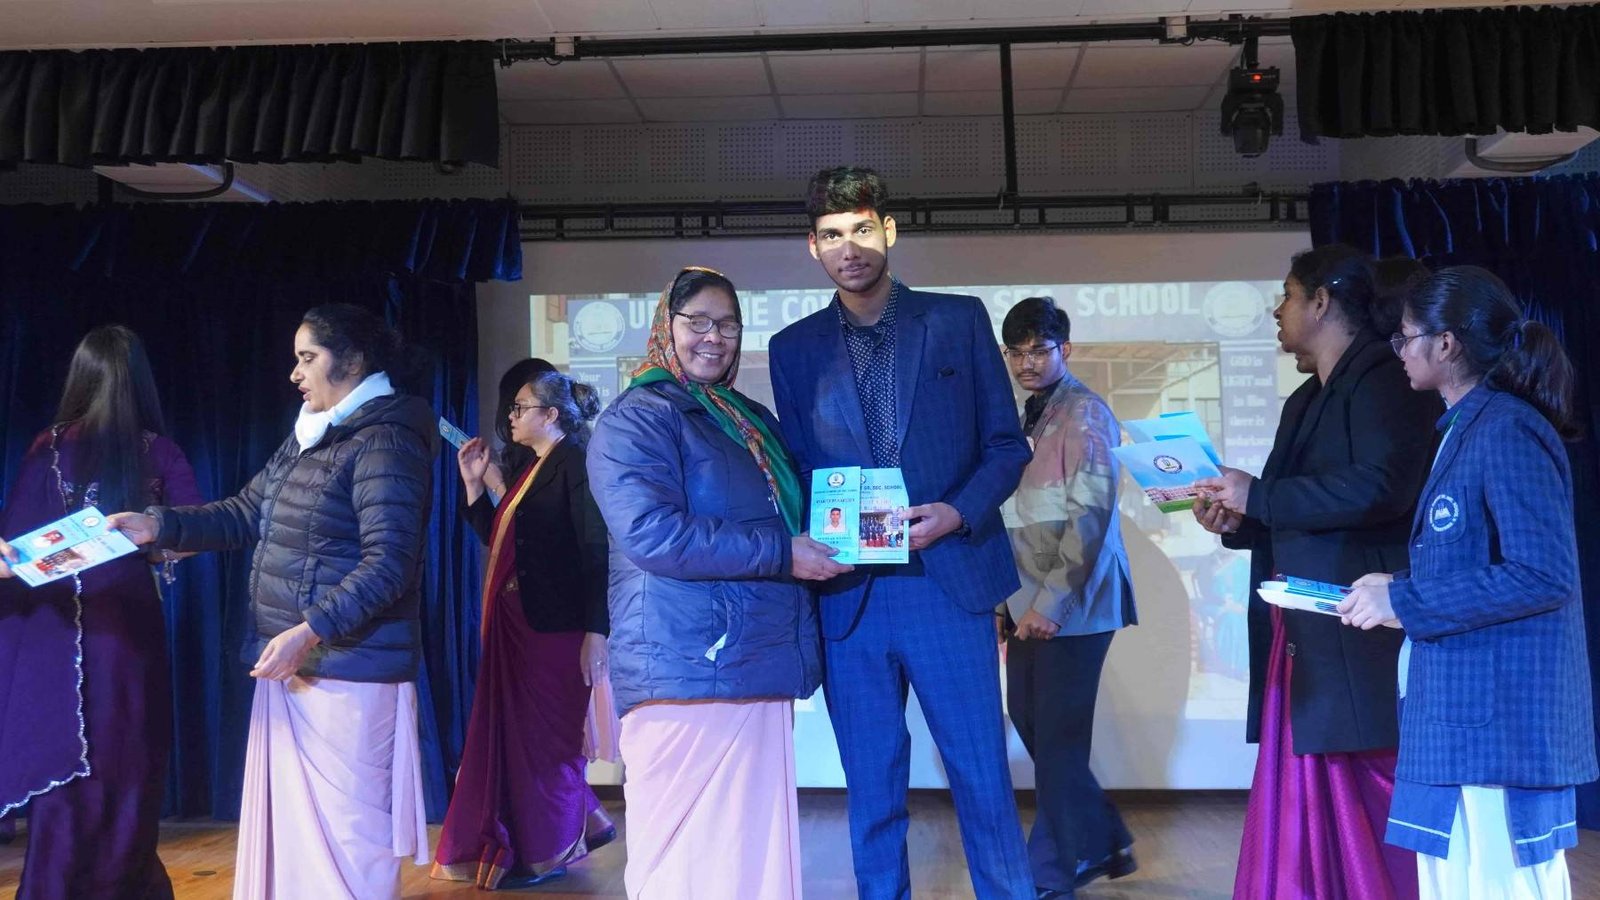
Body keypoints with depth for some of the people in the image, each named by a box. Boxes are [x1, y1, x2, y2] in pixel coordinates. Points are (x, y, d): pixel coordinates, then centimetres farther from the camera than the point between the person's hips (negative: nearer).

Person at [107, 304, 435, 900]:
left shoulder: (386, 443, -15)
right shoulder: (306, 440, 15)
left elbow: (389, 564, -22)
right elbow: (244, 516, 18)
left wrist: (310, 632, -27)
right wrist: (157, 525, 5)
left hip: (347, 673, -10)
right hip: (290, 668, 10)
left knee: (344, 830, -2)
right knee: (290, 826, 18)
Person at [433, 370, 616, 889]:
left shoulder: (575, 461, -11)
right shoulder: (534, 470, 16)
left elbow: (597, 551, -18)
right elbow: (500, 542, 16)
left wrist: (596, 631, -24)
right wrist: (473, 483, 11)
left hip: (555, 627, -9)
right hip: (516, 625, 9)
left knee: (543, 736, 2)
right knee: (517, 733, 14)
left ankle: (545, 855, 17)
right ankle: (581, 825, 28)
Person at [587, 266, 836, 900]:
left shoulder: (754, 421, 21)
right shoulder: (637, 418, -5)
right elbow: (650, 533, -19)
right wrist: (780, 554, -17)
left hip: (760, 669, 8)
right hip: (688, 671, -8)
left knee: (757, 847, 10)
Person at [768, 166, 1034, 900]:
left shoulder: (958, 321, 5)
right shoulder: (793, 348, 10)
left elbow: (1006, 444, 5)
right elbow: (795, 471, 12)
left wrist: (958, 512, -12)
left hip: (949, 582, -1)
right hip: (847, 595, 2)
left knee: (983, 778, 4)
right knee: (872, 791, 9)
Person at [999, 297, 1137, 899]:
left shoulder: (1085, 413, -9)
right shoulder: (1030, 419, 14)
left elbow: (1091, 515, -17)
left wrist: (1051, 602, -20)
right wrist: (1015, 600, 11)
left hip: (1069, 607, -8)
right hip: (1030, 604, 8)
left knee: (1058, 740, -1)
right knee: (1034, 727, 11)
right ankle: (1103, 844, 27)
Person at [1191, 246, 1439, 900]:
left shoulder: (1383, 379, -7)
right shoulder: (1307, 400, 21)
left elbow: (1383, 486, -22)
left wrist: (1258, 495, -16)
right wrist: (1237, 523, 5)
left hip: (1356, 632, -9)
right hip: (1300, 631, 9)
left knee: (1360, 794, -4)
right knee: (1306, 799, 8)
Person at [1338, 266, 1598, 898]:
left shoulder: (1509, 430, -15)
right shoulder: (1467, 428, 15)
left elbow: (1544, 573, -22)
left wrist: (1405, 602, -18)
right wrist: (1399, 588, 6)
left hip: (1499, 714, -10)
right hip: (1459, 710, 10)